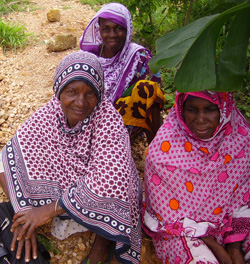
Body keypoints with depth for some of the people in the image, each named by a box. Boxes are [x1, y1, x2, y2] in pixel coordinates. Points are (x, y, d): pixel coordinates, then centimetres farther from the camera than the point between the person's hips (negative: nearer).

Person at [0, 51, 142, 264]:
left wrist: (52, 208, -30)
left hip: (102, 199, -2)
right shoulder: (48, 114, -16)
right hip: (62, 186, 3)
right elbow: (17, 155, -19)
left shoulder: (108, 120, -26)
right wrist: (25, 215, -27)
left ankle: (104, 239, -4)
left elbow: (109, 182, -35)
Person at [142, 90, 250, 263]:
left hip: (231, 228, 3)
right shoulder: (164, 149, -20)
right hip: (179, 229, -3)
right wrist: (216, 248, -14)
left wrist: (235, 248, -11)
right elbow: (172, 214, -12)